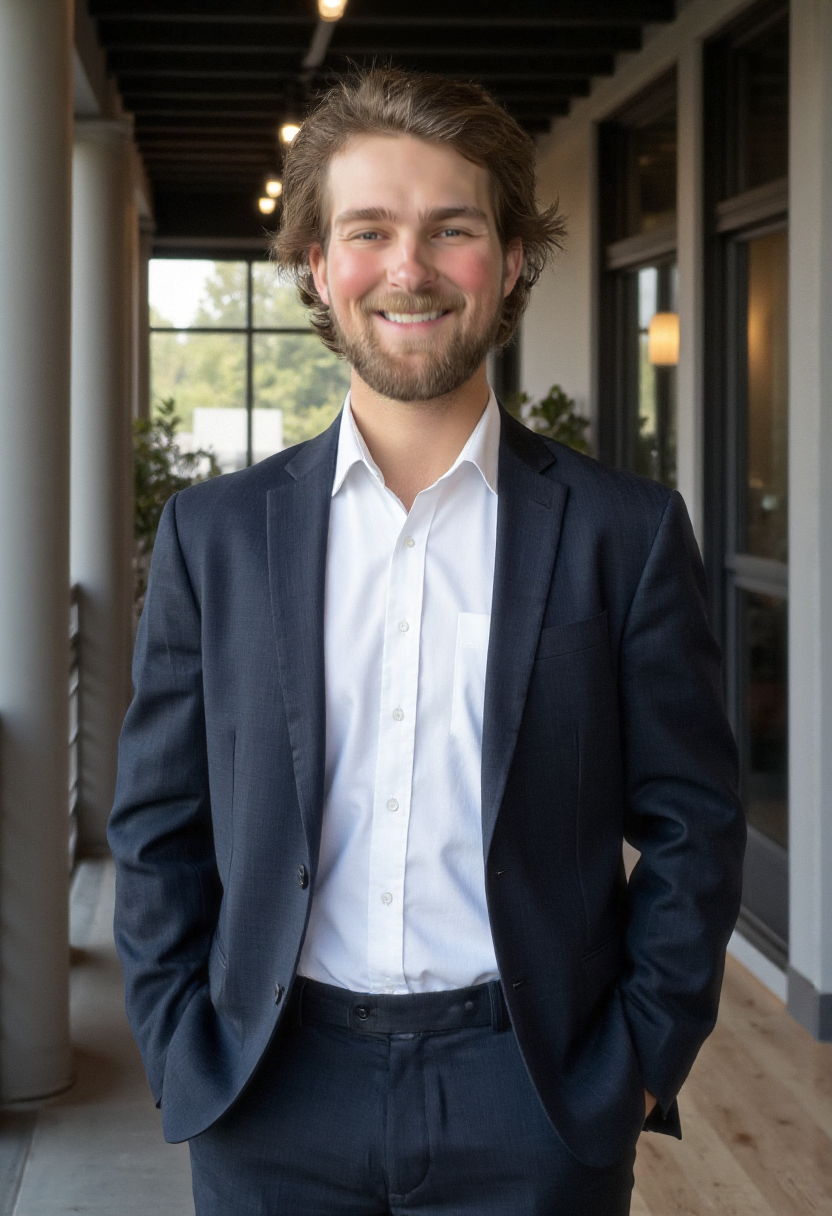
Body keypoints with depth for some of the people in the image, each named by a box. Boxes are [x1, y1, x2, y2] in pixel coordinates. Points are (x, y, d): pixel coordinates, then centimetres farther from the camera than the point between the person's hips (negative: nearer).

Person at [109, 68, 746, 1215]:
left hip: (535, 1099, -1)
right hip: (275, 1110, 1)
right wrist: (185, 1057, -1)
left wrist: (636, 1069, -5)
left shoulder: (627, 530, -1)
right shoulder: (215, 533, 2)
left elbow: (691, 827, 1)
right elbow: (158, 827, 6)